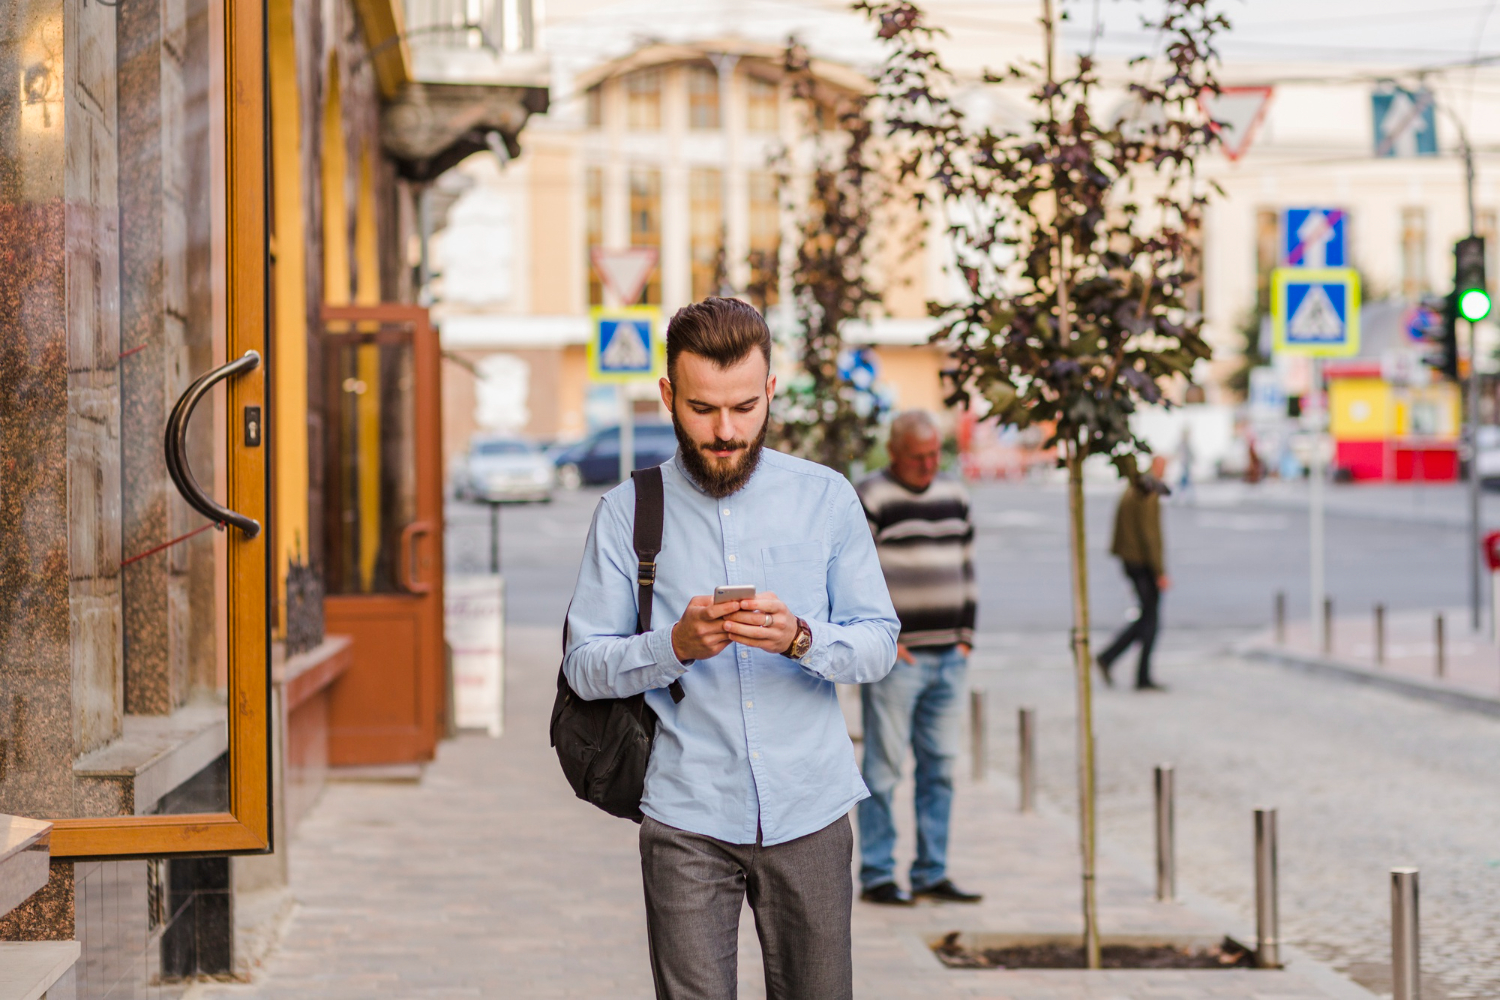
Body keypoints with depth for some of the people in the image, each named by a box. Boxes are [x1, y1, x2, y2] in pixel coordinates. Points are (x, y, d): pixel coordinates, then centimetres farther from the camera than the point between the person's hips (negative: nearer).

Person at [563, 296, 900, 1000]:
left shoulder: (827, 498, 6)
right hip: (687, 818, -1)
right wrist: (675, 645, -18)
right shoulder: (627, 512, 2)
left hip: (810, 810, 1)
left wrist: (800, 639, -17)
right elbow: (584, 666, 1)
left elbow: (879, 644, 3)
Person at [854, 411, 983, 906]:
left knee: (940, 767, 8)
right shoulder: (869, 500, -6)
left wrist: (966, 636, 12)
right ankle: (876, 876, 2)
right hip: (895, 659, -6)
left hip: (949, 659, 6)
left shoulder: (954, 495, 14)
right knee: (884, 768, -4)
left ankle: (932, 874, 14)